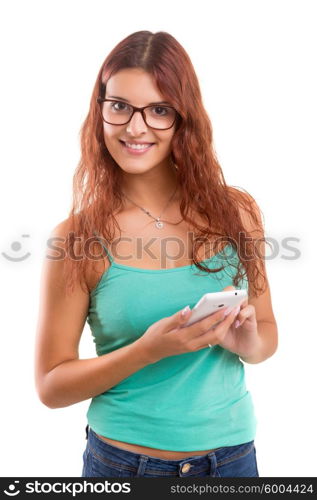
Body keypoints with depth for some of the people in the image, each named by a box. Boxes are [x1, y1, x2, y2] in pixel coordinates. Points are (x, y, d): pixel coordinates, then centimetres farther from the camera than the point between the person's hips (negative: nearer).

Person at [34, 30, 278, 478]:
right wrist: (149, 350, -24)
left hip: (234, 455, 2)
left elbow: (267, 333, 3)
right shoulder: (76, 238, -14)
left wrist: (247, 341, -19)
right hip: (123, 460, -2)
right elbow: (51, 386, -10)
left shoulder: (236, 212, -8)